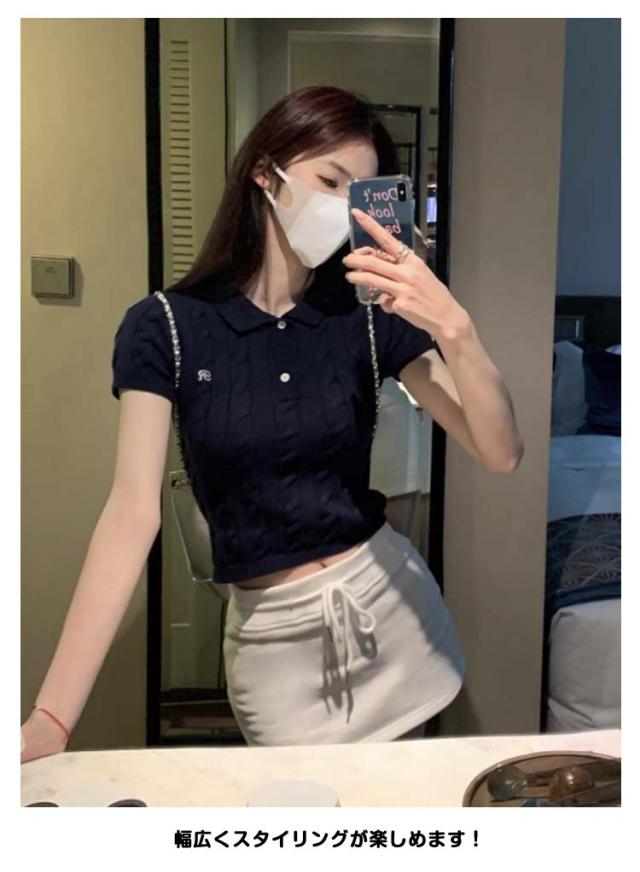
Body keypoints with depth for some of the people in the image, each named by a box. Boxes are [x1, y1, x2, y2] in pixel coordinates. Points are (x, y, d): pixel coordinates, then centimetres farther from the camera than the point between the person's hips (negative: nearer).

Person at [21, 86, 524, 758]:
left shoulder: (370, 316, -4)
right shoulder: (164, 327, -9)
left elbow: (501, 454, -10)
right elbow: (133, 510, -16)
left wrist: (453, 328, -27)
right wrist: (51, 718, -22)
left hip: (390, 603, 2)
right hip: (272, 631, -2)